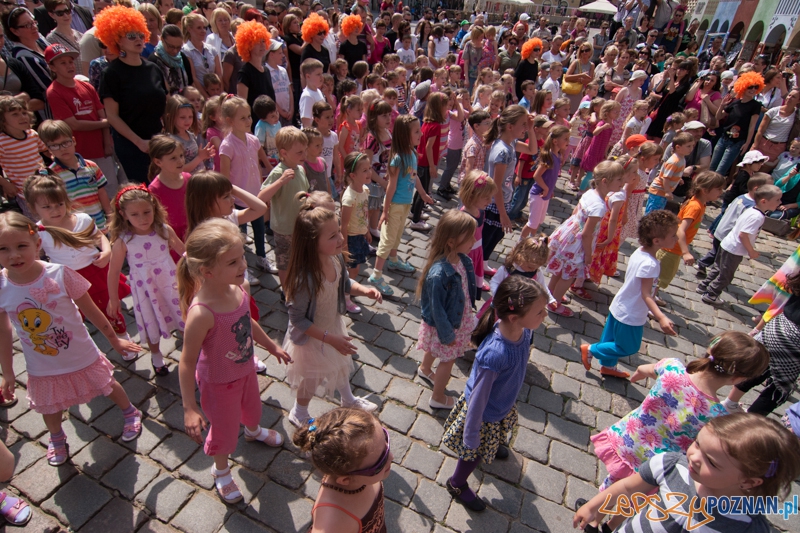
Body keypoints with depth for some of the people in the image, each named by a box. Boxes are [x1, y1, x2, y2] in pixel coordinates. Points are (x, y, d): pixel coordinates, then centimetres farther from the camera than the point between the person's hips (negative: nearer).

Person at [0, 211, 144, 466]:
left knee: (108, 386, 22)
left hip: (82, 357, -2)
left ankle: (130, 413, 52)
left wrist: (115, 340, -3)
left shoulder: (60, 274, -25)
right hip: (42, 368, 2)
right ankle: (56, 439, 57)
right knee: (49, 407, 25)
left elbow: (91, 310, -13)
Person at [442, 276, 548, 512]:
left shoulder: (524, 331, -23)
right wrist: (471, 438, -19)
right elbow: (478, 398, -32)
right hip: (486, 413, -6)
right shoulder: (494, 354, -45)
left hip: (504, 405, 7)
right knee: (476, 452, 21)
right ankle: (457, 484, 51)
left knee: (495, 438, 37)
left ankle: (493, 447, 72)